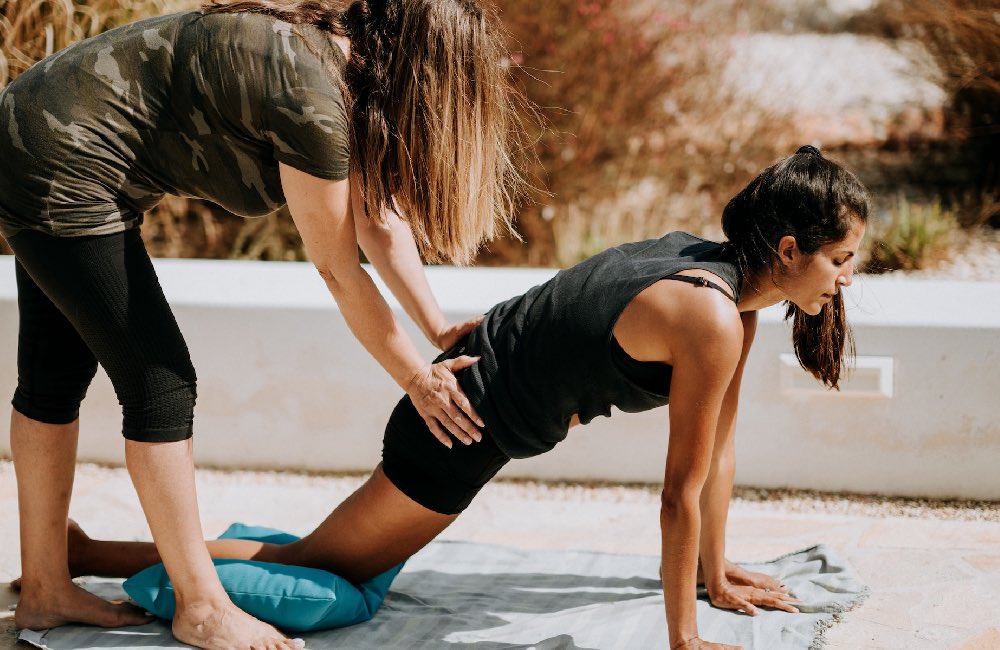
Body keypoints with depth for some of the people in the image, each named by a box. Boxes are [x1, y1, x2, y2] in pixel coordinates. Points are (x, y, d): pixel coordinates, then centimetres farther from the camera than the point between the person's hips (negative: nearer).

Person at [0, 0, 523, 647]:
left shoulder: (341, 55, 3)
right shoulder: (312, 97, -25)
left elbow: (377, 216, 11)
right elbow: (339, 269, -15)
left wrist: (440, 331, 12)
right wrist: (419, 380, -5)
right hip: (59, 174, -10)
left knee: (57, 374, 15)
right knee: (159, 381, -4)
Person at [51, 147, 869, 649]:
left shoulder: (713, 264, 3)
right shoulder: (712, 319, -25)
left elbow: (719, 450, 11)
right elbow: (684, 490, -20)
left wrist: (717, 575, 16)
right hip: (463, 424, -7)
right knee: (318, 569, 4)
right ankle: (87, 554, 11)